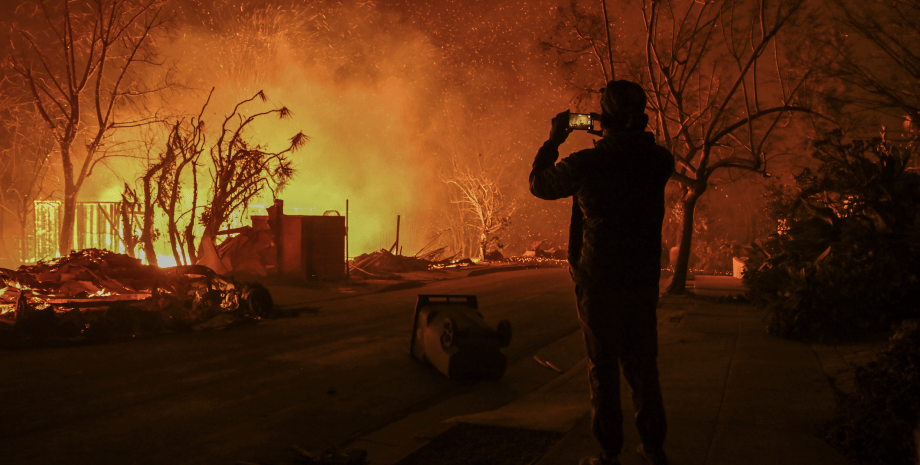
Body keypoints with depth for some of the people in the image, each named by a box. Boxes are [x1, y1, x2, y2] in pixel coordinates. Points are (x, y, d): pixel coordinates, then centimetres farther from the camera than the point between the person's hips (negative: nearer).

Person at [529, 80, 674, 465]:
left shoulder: (585, 163, -15)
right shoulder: (658, 162, -5)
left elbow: (539, 184, 3)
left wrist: (554, 140, 13)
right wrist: (630, 136, 17)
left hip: (598, 284, -4)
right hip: (643, 282, 4)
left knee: (603, 369, 5)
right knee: (642, 365, 15)